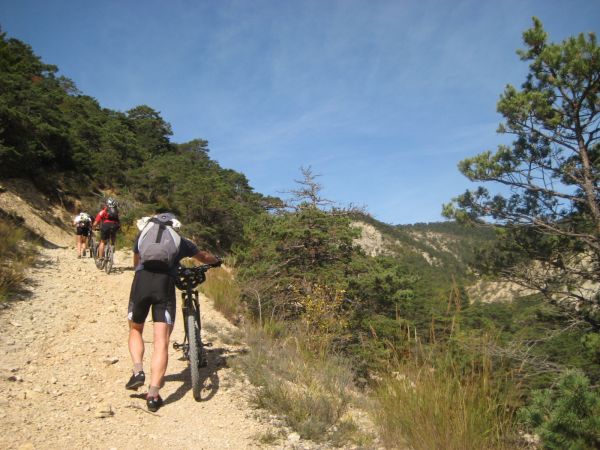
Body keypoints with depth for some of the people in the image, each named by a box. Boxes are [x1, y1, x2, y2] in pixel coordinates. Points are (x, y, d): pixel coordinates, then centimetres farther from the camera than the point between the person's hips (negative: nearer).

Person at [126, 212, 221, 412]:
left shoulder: (143, 233, 26)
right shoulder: (180, 241, 24)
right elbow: (204, 257, 40)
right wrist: (217, 261, 62)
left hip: (141, 281, 1)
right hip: (165, 284, -1)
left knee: (135, 330, 22)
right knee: (161, 342, -2)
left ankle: (138, 370, 1)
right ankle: (153, 394, -9)